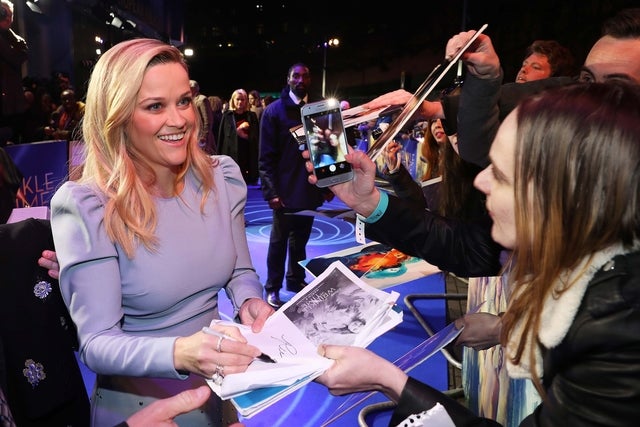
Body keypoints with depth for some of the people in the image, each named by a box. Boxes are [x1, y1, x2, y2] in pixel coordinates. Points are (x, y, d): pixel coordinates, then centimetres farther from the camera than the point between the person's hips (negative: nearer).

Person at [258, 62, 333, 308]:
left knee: (300, 239, 15)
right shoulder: (274, 111, -3)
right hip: (285, 191, -3)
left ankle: (296, 279, 31)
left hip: (310, 189, 4)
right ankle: (273, 288, 19)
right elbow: (266, 157, -7)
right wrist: (271, 191, -14)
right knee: (279, 241, 8)